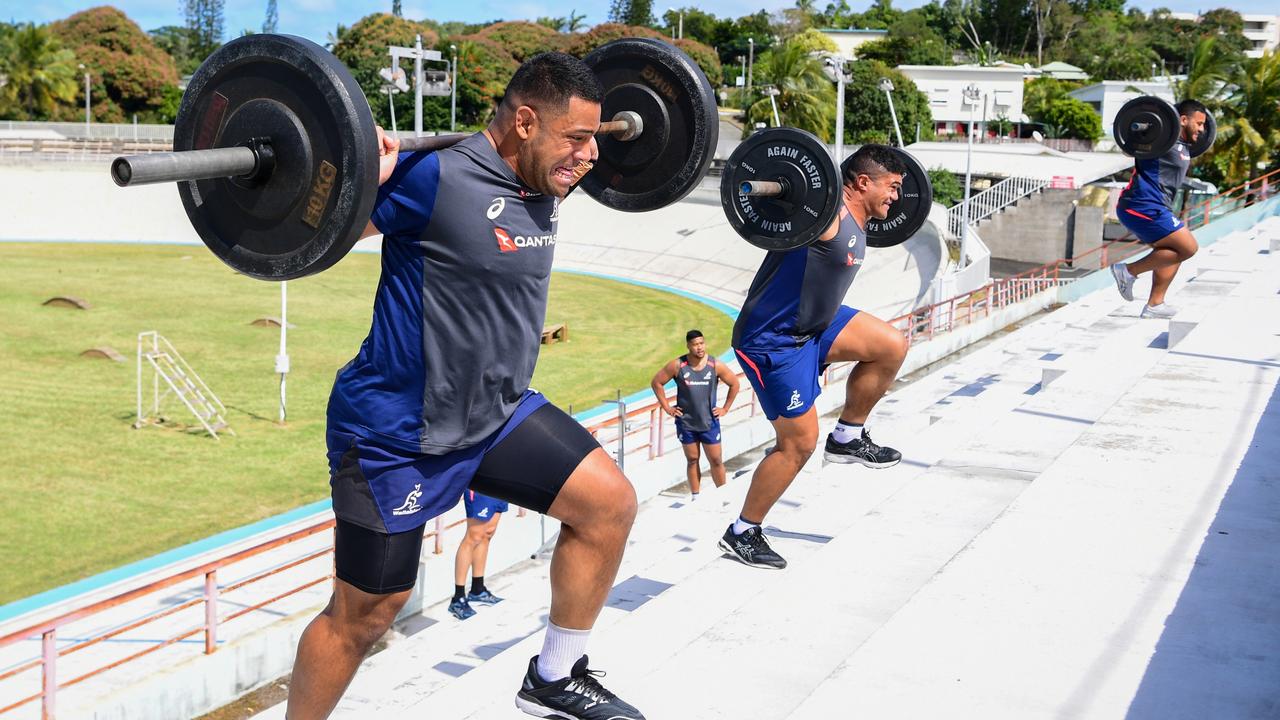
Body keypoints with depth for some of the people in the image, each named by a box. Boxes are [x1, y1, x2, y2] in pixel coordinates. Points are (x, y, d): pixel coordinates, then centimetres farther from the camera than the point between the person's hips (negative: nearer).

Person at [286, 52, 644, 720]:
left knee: (609, 503, 4)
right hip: (397, 434, -8)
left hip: (496, 411, 8)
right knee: (363, 616, 1)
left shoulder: (534, 183, 2)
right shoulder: (436, 177, -23)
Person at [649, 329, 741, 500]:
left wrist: (725, 408, 4)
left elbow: (734, 384, 6)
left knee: (716, 460, 3)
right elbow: (656, 382, 1)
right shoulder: (678, 365, -8)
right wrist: (667, 408, -1)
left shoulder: (715, 366, -6)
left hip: (709, 421, 0)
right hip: (686, 422, 0)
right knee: (692, 460, 7)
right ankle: (695, 497, 15)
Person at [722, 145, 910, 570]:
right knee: (799, 443, -5)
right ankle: (741, 535, 9)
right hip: (773, 340, -10)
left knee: (892, 348, 5)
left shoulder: (856, 223, 8)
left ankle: (847, 437, 18)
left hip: (812, 324, 10)